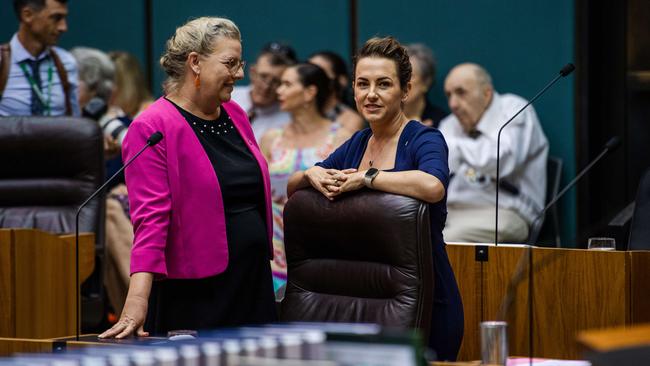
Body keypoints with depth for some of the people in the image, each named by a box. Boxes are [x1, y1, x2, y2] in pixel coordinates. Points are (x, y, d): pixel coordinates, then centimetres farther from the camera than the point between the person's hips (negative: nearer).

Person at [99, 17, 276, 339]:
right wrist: (138, 298, -28)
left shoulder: (235, 115, 11)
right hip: (193, 294, -7)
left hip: (255, 280, 7)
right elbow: (150, 216, -20)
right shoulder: (151, 128, -11)